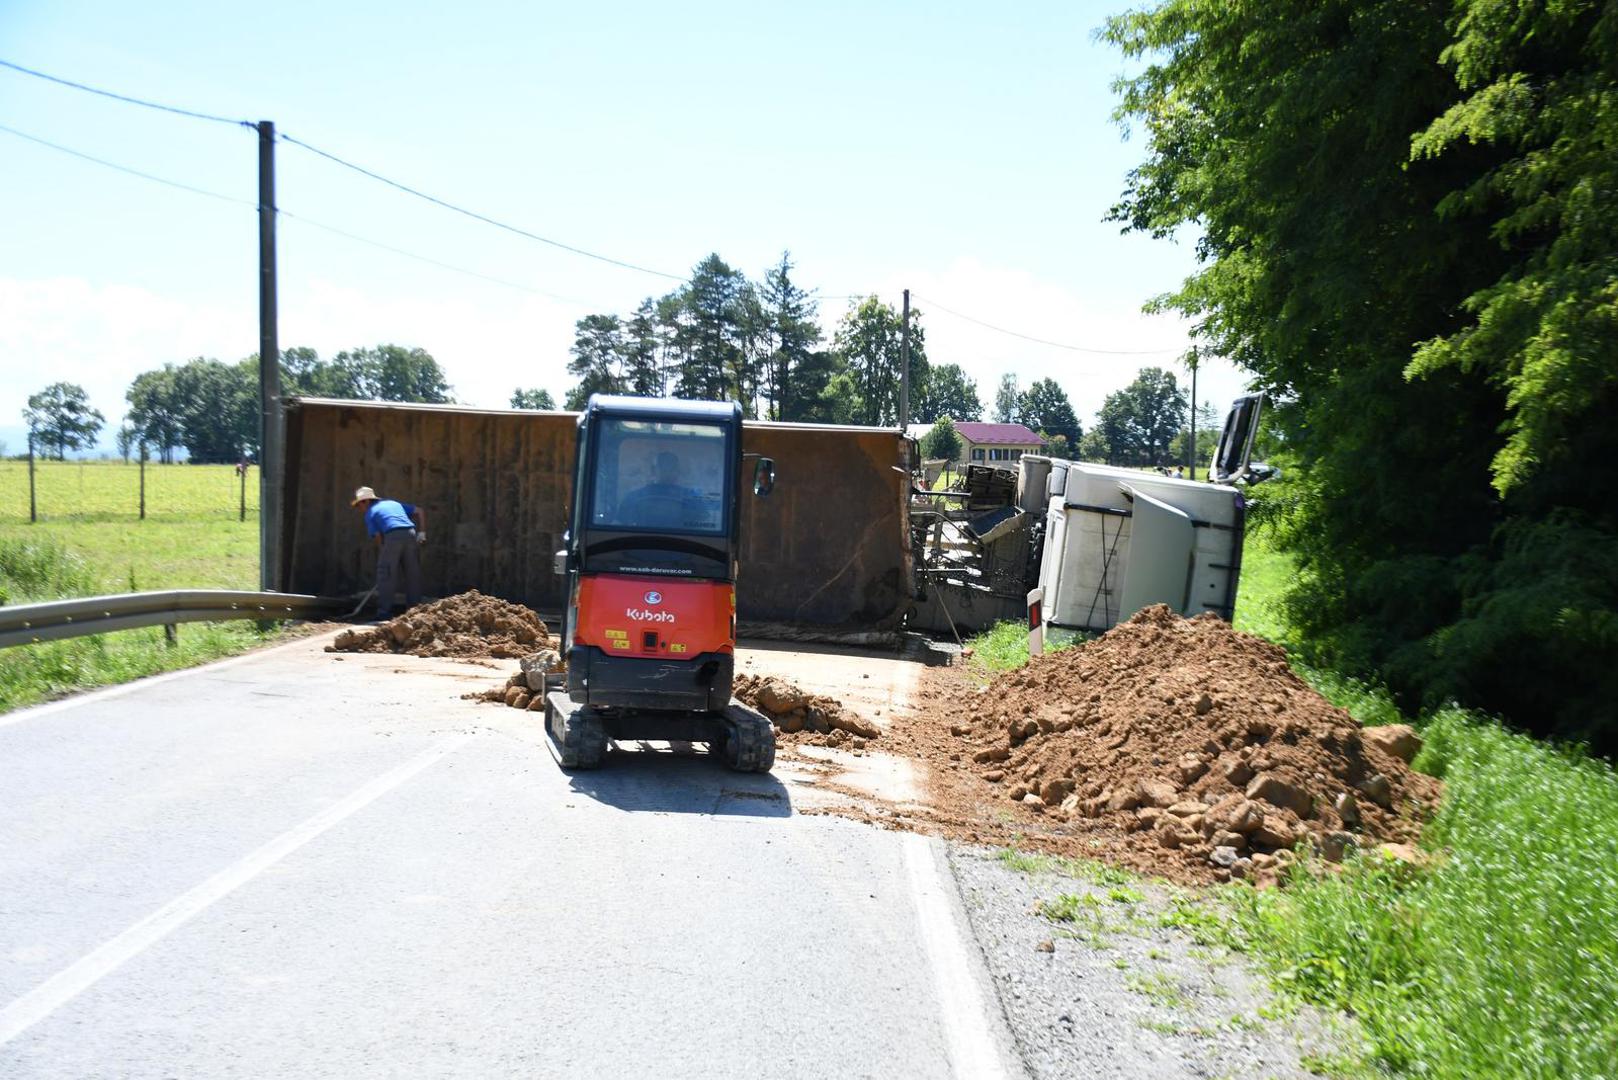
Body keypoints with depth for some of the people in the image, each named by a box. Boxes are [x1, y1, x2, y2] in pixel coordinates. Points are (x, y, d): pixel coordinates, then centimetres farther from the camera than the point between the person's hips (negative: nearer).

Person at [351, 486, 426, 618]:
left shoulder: (370, 513, 15)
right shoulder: (394, 503, 30)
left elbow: (379, 538, 6)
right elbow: (420, 511, 22)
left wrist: (381, 561, 13)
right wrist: (422, 532, 14)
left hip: (393, 536, -5)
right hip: (411, 533, 5)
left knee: (386, 576, 4)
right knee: (413, 575, 10)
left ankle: (384, 612, 2)